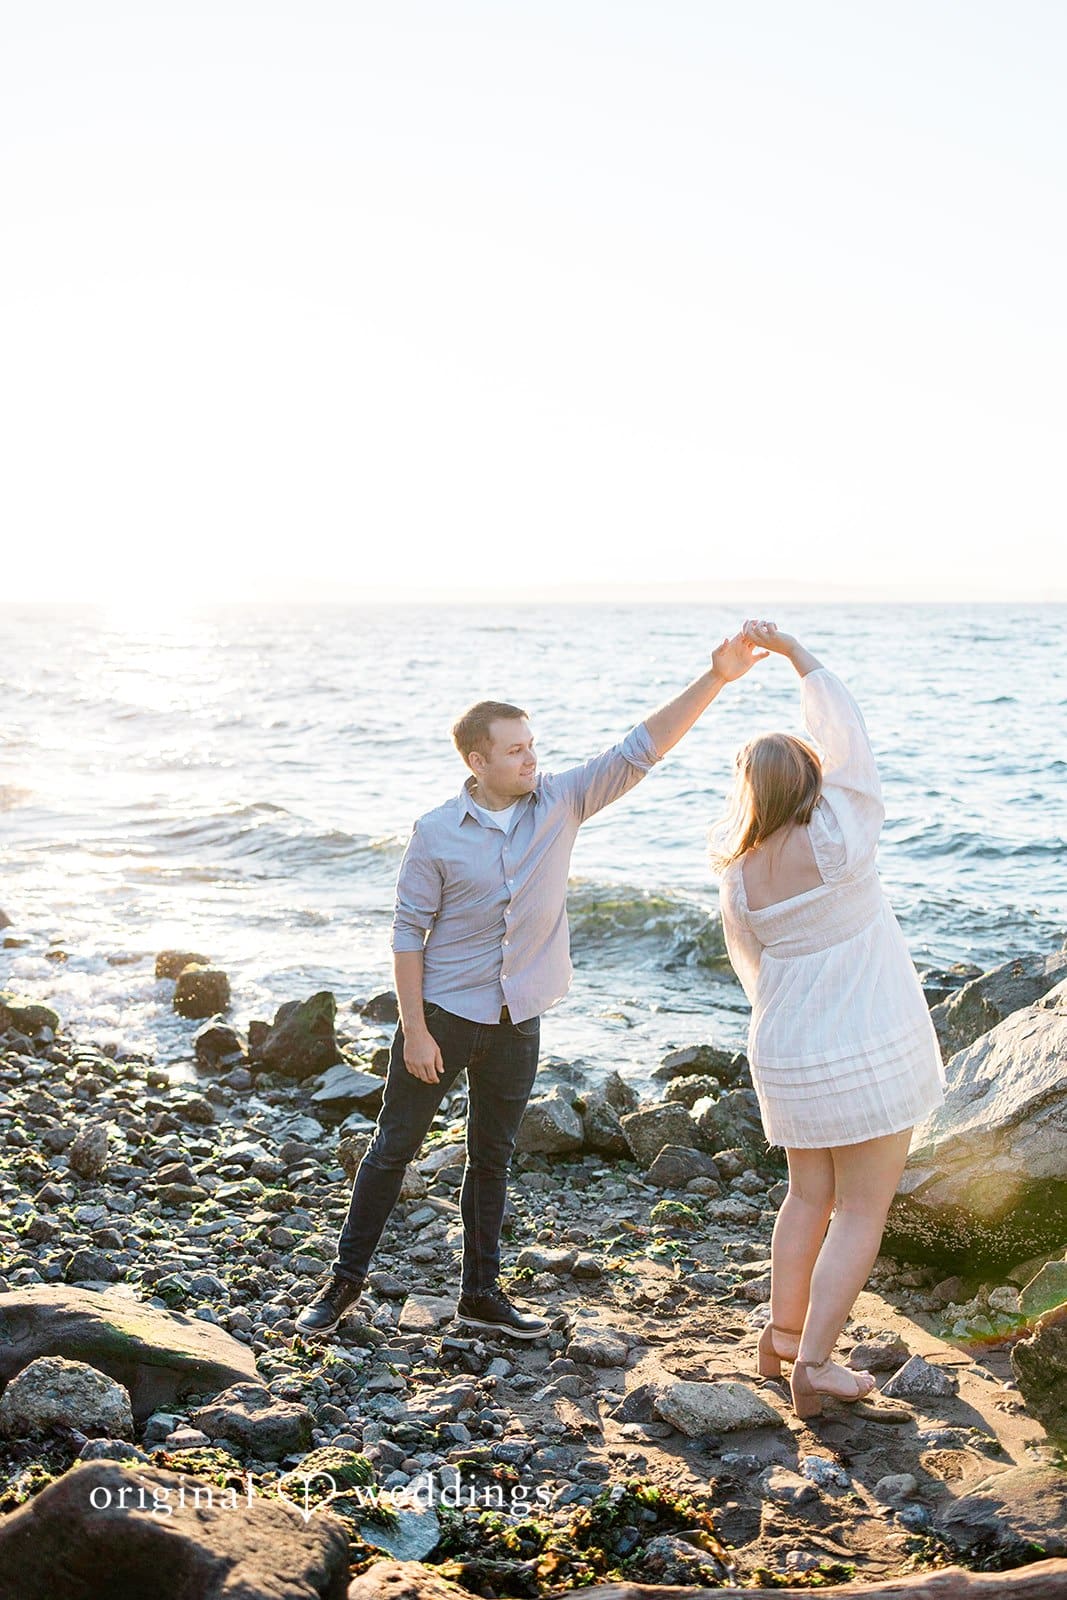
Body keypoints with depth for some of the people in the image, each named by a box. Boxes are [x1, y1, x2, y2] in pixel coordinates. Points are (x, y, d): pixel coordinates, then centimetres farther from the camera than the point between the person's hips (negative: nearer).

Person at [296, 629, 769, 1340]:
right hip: (442, 1014, -3)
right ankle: (347, 1278, 23)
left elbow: (640, 750, -10)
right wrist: (414, 1028, -12)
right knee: (394, 1147, 7)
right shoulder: (437, 834, -11)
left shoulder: (561, 801, -4)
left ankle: (483, 1293, 28)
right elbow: (410, 931, -8)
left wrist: (715, 679, -20)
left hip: (517, 1021, 3)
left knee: (493, 1160, 15)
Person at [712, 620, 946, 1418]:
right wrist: (793, 649, 1)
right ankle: (814, 1363, 4)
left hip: (789, 1054, 5)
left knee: (810, 1197, 21)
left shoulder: (740, 875, -3)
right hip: (870, 1053, -5)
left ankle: (782, 1335, 31)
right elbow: (847, 730, -6)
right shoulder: (840, 837, -16)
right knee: (861, 1213, 4)